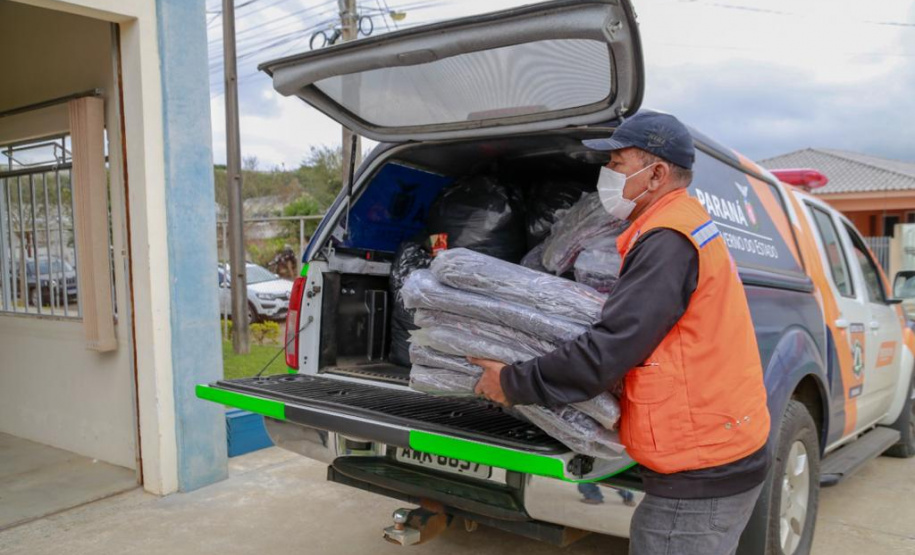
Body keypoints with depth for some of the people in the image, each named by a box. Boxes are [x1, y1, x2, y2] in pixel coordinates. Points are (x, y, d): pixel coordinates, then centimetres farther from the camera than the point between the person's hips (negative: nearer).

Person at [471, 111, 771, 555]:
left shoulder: (668, 242, -20)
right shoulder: (687, 227, 13)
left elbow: (607, 353, -22)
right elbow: (625, 329, 16)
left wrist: (514, 384, -11)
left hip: (699, 478, -10)